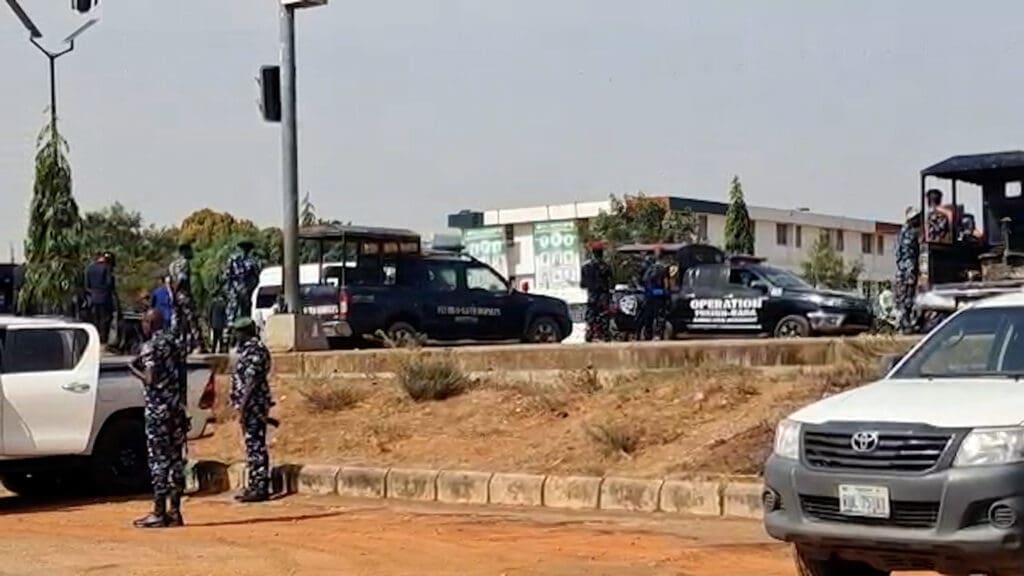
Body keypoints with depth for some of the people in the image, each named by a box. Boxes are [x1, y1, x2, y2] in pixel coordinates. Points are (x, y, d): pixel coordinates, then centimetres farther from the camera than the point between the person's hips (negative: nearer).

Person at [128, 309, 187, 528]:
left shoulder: (150, 346, -10)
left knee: (159, 459, -4)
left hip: (158, 409, -7)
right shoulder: (174, 343, 13)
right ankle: (174, 511, 11)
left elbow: (150, 379, -16)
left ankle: (159, 513, -3)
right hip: (177, 406, 7)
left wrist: (134, 369, -1)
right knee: (175, 457, 8)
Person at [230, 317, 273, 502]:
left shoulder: (255, 350, -15)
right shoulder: (247, 349, 17)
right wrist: (242, 404, 20)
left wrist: (243, 404, -22)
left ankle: (260, 488, -7)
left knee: (256, 446, -8)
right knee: (252, 446, 12)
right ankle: (255, 486, 17)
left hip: (254, 404, -10)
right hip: (250, 405, 10)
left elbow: (252, 380, -20)